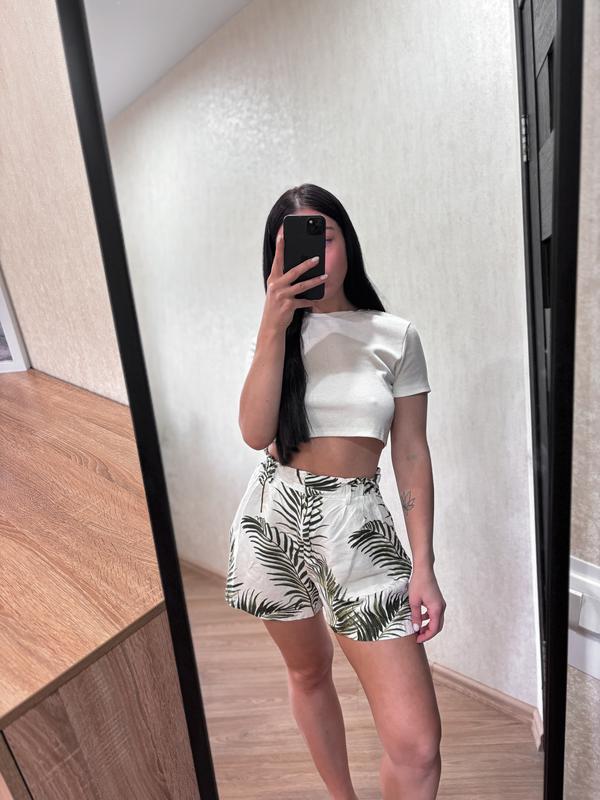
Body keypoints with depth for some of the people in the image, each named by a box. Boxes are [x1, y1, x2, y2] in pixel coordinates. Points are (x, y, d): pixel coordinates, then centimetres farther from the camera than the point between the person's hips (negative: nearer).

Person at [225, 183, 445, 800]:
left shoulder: (395, 335, -1)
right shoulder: (276, 331, 4)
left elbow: (412, 453, -1)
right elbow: (256, 434, -12)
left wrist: (424, 567, -5)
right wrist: (274, 323, -20)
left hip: (356, 525, -2)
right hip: (271, 518, 3)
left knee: (416, 743, -5)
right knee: (308, 672, 23)